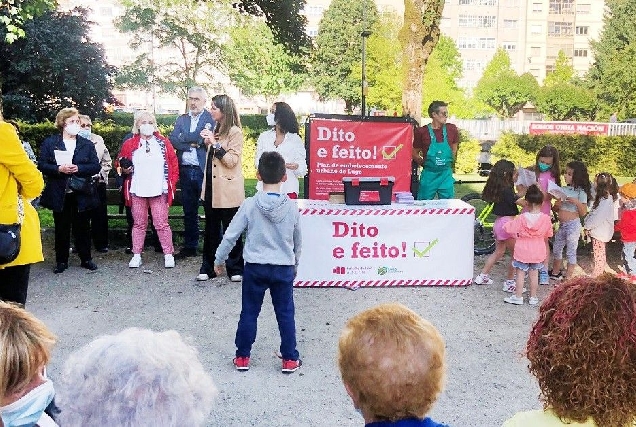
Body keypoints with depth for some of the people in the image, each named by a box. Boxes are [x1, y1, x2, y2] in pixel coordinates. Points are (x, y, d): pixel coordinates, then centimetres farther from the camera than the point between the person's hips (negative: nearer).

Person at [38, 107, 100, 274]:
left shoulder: (87, 144, 6)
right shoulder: (50, 142, 3)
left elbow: (96, 166, -1)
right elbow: (41, 164, -3)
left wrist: (78, 168, -17)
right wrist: (59, 169, -19)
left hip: (81, 193, 1)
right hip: (59, 193, 0)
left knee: (82, 227, 8)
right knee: (61, 228, 8)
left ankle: (86, 258, 20)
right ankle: (61, 261, 18)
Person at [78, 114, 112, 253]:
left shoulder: (98, 140, 6)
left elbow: (107, 161, 7)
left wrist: (100, 174, -5)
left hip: (98, 181, 2)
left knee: (100, 213, 4)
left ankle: (101, 243, 13)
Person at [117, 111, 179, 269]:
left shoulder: (163, 142, 6)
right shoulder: (130, 144, 7)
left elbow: (173, 163, 6)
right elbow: (121, 161, 15)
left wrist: (172, 183, 0)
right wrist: (124, 169, -6)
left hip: (159, 191, -1)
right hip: (137, 191, 1)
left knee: (161, 223, 0)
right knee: (139, 224, 9)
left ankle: (168, 254, 8)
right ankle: (136, 255, 16)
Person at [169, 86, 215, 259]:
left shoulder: (211, 119, -2)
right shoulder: (181, 119, 14)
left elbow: (208, 139, -15)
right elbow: (173, 139, 1)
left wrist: (185, 138, -5)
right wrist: (194, 143, -12)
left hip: (205, 171, -5)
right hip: (186, 171, 5)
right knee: (189, 211, 13)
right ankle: (190, 246, 22)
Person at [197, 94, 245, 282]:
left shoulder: (235, 132, -10)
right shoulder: (216, 129, 14)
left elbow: (232, 160, -16)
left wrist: (215, 143, -19)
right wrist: (208, 143, 6)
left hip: (227, 190, -8)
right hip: (212, 188, 8)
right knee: (211, 230, 12)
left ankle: (235, 269, 13)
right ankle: (208, 268, 20)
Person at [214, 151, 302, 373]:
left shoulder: (250, 205, -9)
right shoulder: (292, 207, -3)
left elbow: (230, 235, -5)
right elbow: (297, 242, 9)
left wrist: (219, 259, 9)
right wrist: (294, 264, 26)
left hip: (255, 267, -1)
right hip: (284, 268, 1)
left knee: (249, 313, 11)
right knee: (285, 314, 10)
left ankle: (242, 357, 20)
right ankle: (289, 359, 16)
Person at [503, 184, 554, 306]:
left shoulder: (522, 218, -17)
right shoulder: (546, 219, -11)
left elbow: (509, 228, -10)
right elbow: (548, 235, 3)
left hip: (522, 250, -2)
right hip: (538, 252, 3)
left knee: (520, 273, 7)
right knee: (534, 273, 13)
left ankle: (518, 297, 13)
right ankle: (533, 297, 20)